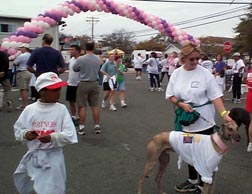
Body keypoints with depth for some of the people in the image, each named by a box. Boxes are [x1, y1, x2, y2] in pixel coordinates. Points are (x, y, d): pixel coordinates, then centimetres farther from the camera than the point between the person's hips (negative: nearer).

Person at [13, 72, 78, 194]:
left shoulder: (61, 109, -9)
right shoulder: (29, 109, -4)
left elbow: (70, 135, -13)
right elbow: (17, 129, 4)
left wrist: (52, 137, -25)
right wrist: (25, 134, -17)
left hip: (53, 156, -3)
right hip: (33, 155, 3)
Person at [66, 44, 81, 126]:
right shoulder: (71, 60, 8)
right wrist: (68, 80, 15)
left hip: (78, 84, -7)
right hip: (70, 84, 8)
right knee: (71, 101, 13)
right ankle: (73, 117, 25)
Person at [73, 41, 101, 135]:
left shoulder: (80, 59, -14)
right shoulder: (98, 59, -2)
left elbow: (74, 69, -1)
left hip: (84, 84, -4)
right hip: (95, 84, 4)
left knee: (82, 106, 3)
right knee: (95, 106, 10)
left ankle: (82, 127, 6)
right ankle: (97, 126, 16)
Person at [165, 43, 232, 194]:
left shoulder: (205, 73, -11)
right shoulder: (177, 73, 1)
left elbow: (215, 96, -13)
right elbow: (170, 95, 5)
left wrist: (224, 114, -26)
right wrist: (181, 104, -14)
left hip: (204, 122, -4)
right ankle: (192, 181, 35)